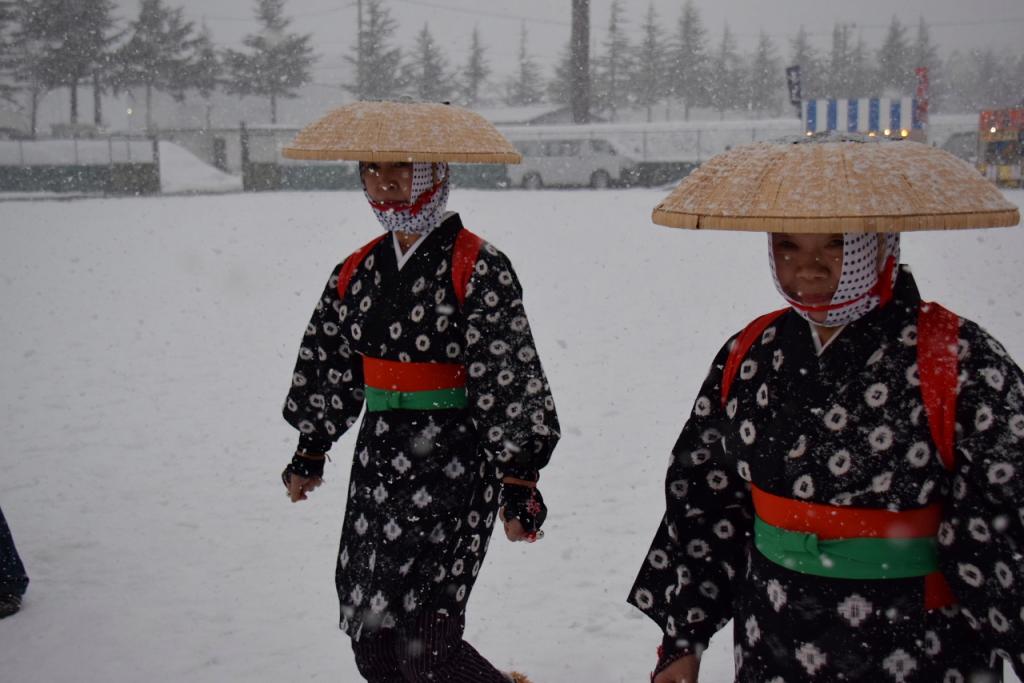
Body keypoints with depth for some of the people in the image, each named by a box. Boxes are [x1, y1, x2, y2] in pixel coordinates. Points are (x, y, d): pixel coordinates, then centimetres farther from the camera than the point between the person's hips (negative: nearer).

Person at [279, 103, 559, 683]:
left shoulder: (478, 269, -10)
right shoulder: (358, 271, 9)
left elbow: (510, 380, -12)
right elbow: (329, 367, 19)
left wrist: (517, 482, -13)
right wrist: (310, 453, 24)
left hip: (454, 467, -7)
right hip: (379, 464, 7)